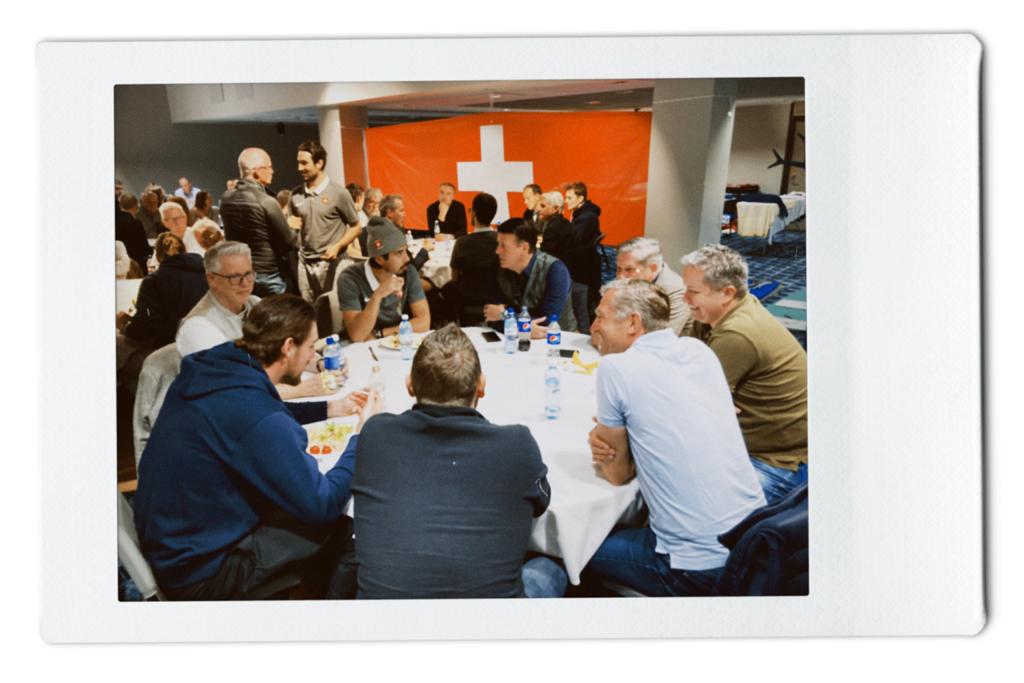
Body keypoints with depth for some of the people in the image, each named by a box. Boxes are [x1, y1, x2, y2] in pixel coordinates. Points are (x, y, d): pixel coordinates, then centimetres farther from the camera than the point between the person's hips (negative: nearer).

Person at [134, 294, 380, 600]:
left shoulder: (212, 367, -5)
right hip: (197, 571, -9)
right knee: (346, 527, -4)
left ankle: (318, 587, 34)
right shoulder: (260, 421, -32)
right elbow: (322, 504, -23)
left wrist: (330, 409, 14)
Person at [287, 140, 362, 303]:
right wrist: (289, 224, -3)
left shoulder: (339, 193, -5)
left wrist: (337, 247, -15)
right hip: (305, 263, 4)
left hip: (332, 262, -4)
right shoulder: (295, 194, 7)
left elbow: (356, 227, 0)